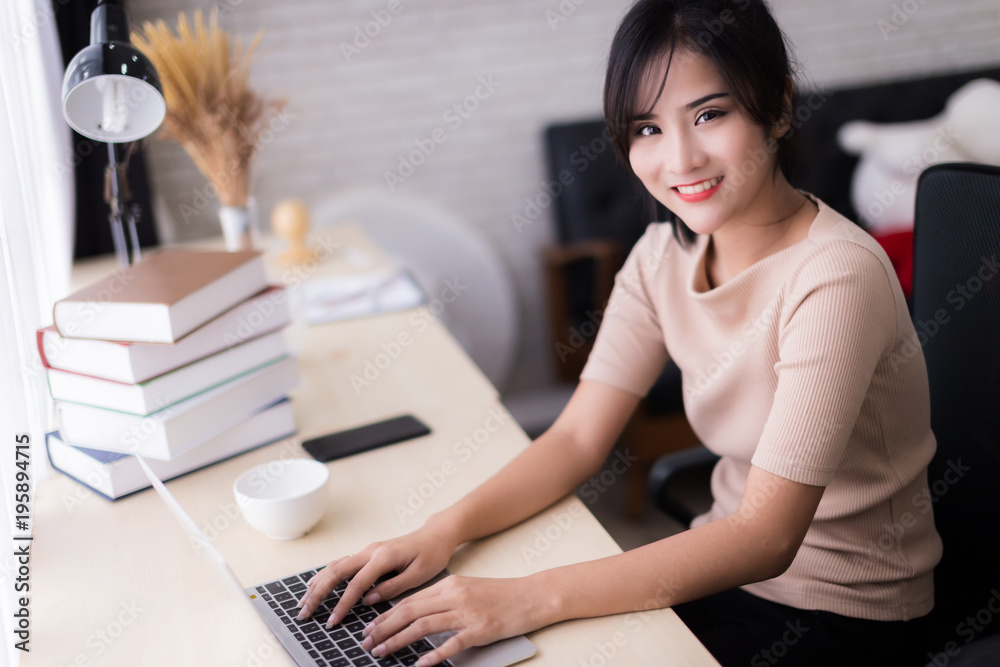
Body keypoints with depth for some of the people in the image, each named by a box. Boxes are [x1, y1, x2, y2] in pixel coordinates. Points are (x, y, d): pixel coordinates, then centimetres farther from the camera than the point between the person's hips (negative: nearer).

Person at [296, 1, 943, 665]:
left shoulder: (835, 278, -24)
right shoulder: (665, 255, -2)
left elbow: (767, 538, -28)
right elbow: (577, 437, -3)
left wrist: (534, 599, -34)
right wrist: (443, 532, -19)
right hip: (726, 564, 6)